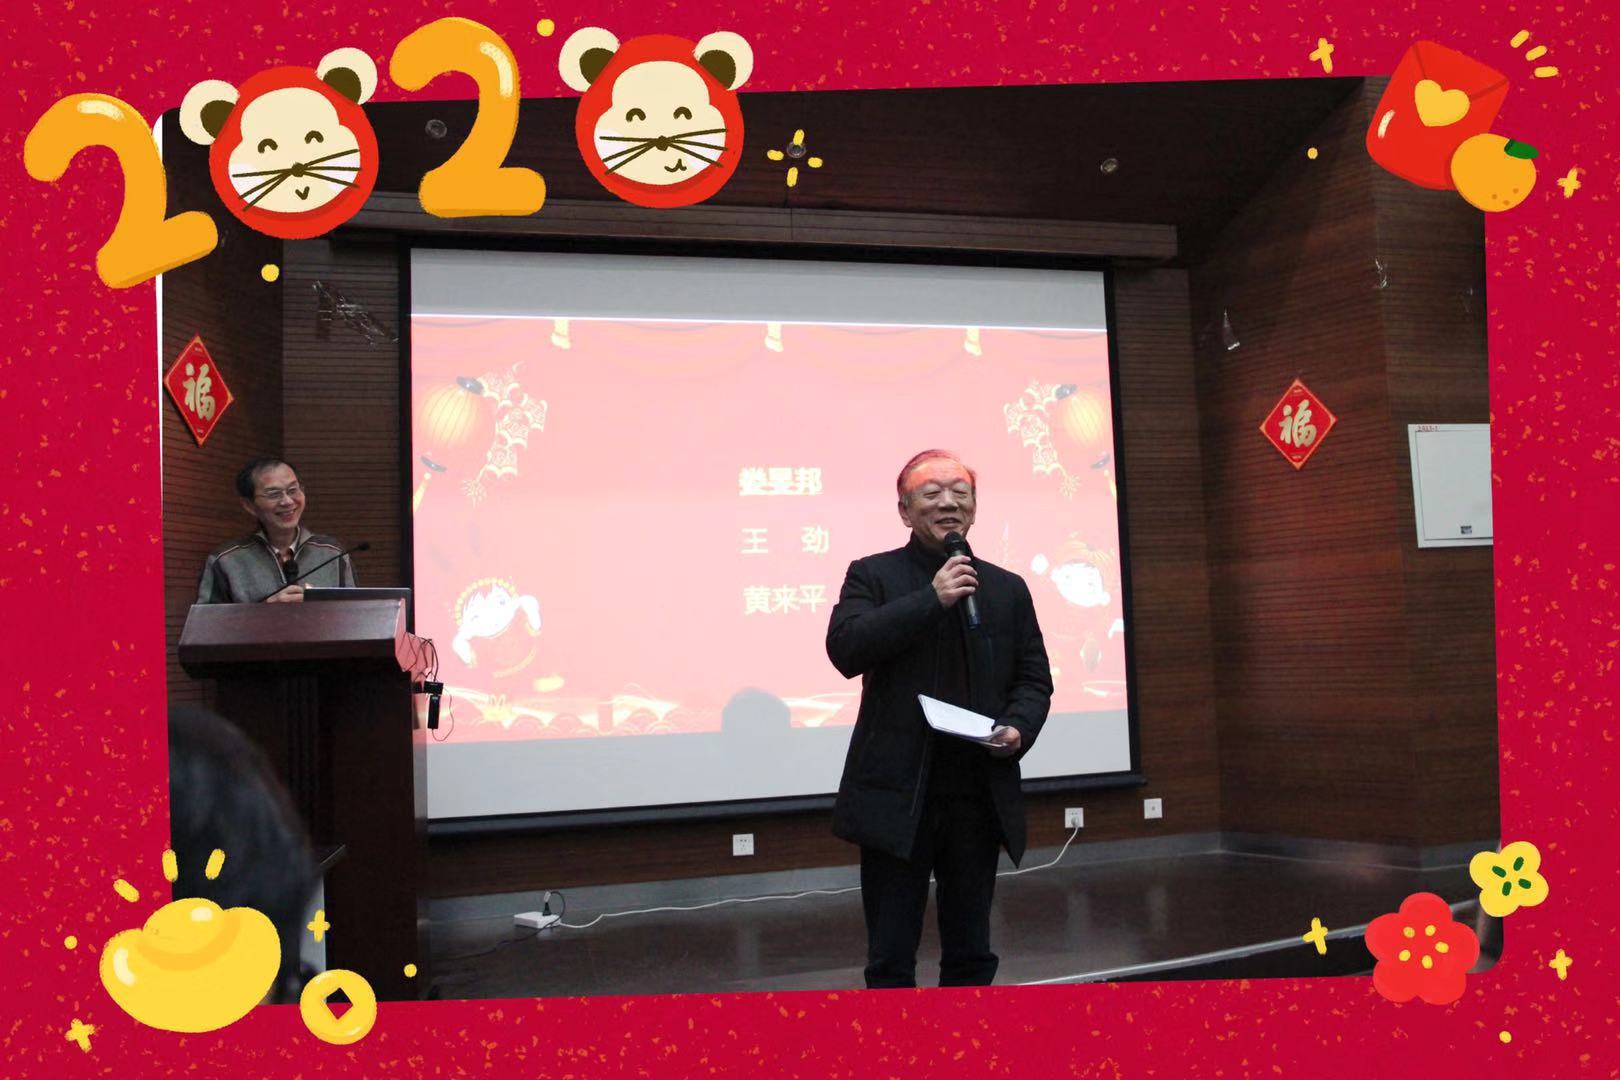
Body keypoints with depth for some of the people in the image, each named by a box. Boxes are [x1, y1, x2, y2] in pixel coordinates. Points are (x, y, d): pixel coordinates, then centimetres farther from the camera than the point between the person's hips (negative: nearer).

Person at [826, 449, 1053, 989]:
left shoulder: (1008, 589, 11)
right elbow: (845, 649, -15)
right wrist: (931, 598, -18)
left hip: (981, 797, 3)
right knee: (891, 958, 5)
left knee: (971, 953, 13)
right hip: (897, 796, -3)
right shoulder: (873, 575, 1)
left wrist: (1019, 728, -9)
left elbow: (1033, 678, 12)